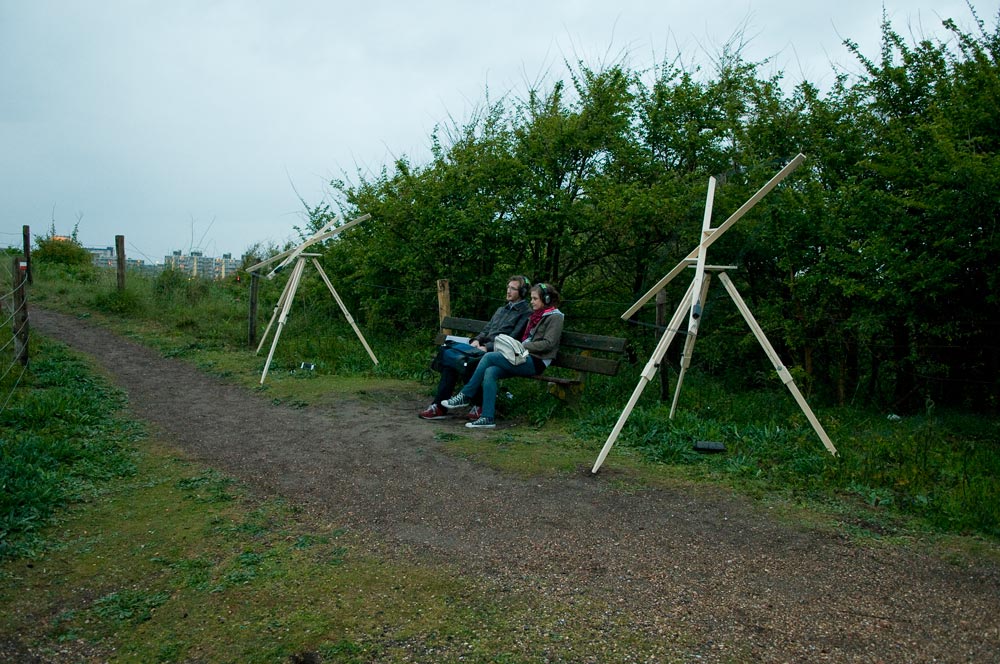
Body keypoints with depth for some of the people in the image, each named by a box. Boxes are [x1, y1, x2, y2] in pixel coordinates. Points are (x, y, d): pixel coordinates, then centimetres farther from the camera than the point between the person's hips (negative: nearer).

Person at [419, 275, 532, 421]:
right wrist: (477, 339, 2)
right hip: (483, 346, 8)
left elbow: (512, 339, -10)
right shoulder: (501, 309, 28)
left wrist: (487, 347, -17)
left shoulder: (526, 313, 0)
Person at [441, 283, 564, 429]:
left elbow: (548, 343, -11)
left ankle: (465, 396, -10)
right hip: (526, 358, 8)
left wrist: (523, 346, -14)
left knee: (489, 357, -20)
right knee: (490, 372, -20)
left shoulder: (555, 317, 0)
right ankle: (487, 417, -24)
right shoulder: (535, 315, 25)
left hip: (536, 362, -8)